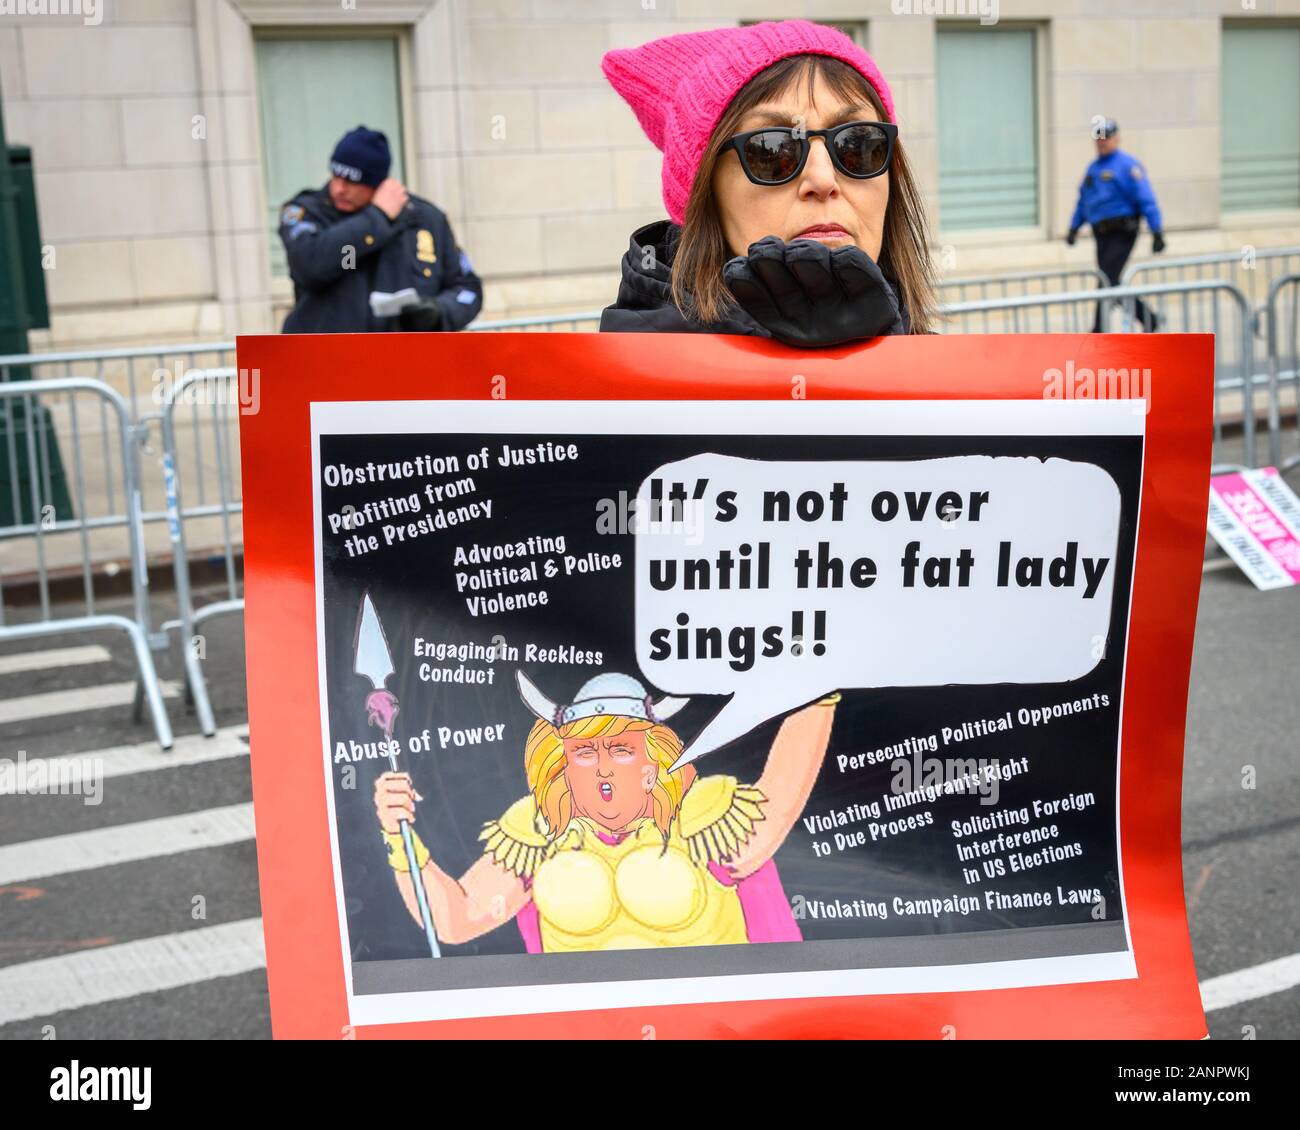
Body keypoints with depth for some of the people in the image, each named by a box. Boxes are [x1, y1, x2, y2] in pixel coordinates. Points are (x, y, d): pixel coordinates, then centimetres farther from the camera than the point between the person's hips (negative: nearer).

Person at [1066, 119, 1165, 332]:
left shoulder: (1128, 164, -6)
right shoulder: (1093, 167, 17)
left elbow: (1146, 200, -11)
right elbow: (1083, 201, 23)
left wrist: (1157, 232, -17)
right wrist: (1074, 228, 14)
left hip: (1122, 233, -8)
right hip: (1102, 234, 8)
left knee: (1108, 281, -14)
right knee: (1110, 283, 8)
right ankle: (1149, 318, 21)